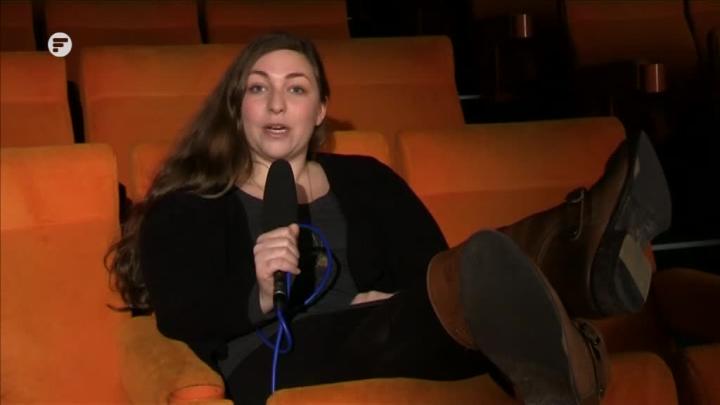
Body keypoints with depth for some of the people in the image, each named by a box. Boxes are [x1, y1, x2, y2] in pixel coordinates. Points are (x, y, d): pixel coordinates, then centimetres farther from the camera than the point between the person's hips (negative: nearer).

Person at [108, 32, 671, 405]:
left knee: (478, 271, -29)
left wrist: (395, 306, -16)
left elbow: (434, 271, 8)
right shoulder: (187, 206, 15)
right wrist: (257, 295, -23)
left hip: (396, 350, 3)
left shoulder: (365, 180, 23)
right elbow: (180, 315, -2)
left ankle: (587, 261, -62)